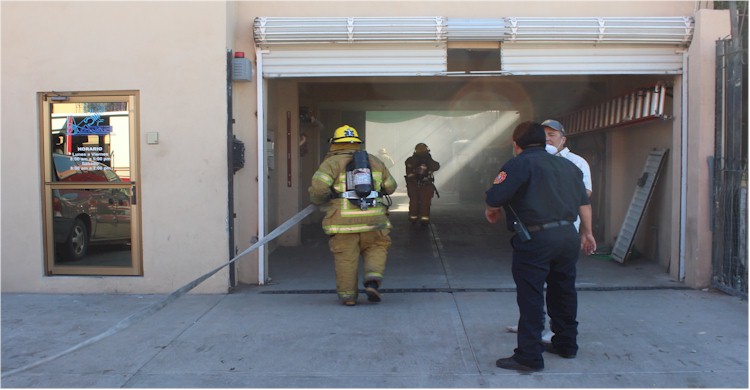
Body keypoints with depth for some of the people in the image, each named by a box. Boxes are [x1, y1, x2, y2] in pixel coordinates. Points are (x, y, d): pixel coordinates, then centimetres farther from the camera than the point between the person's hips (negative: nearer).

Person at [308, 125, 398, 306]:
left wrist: (317, 200, 5)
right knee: (375, 249, 19)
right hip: (372, 218, 2)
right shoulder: (373, 160, 15)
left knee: (346, 257, 8)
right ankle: (372, 280, 0)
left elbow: (320, 184, -14)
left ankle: (348, 294, 13)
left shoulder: (332, 162, 3)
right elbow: (390, 187, 22)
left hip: (343, 219, -2)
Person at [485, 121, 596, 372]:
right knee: (563, 292, 20)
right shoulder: (567, 165, 16)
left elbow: (494, 197, -18)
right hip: (569, 236, 8)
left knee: (530, 298, -1)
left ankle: (529, 357, 2)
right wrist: (587, 233, 28)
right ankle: (566, 344, 35)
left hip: (535, 239, -8)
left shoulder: (520, 164, -8)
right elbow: (584, 202, 19)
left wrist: (491, 210, 4)